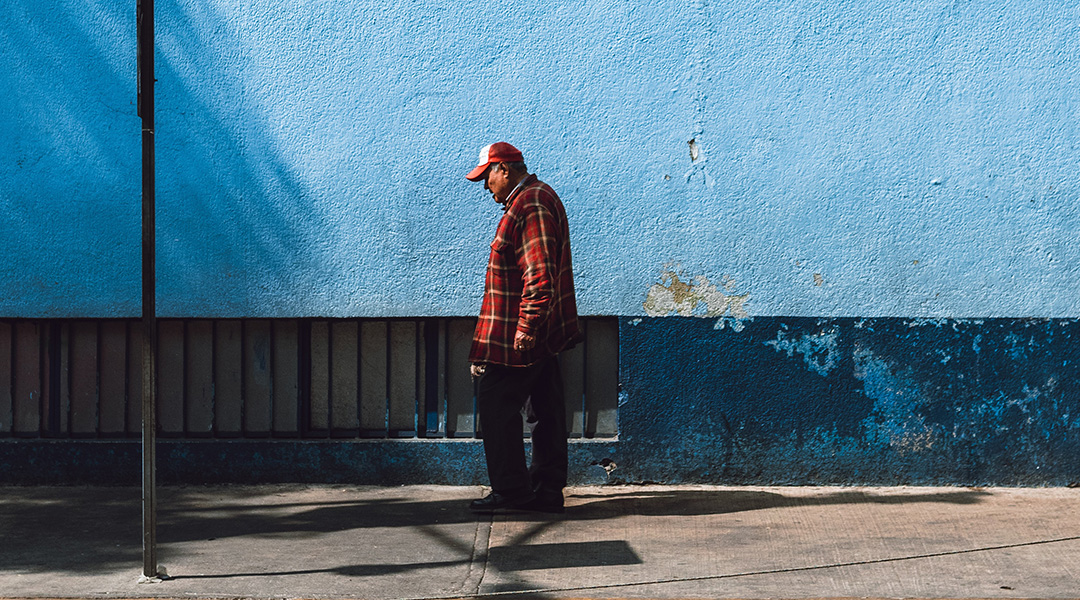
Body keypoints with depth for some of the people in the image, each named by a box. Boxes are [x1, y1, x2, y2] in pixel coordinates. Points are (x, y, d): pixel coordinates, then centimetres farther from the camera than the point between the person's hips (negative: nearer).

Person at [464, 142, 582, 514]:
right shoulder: (537, 197, 18)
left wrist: (526, 326, -25)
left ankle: (511, 490, 0)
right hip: (544, 335, 11)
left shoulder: (530, 205, -16)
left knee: (496, 406, -4)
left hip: (518, 335, -11)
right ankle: (547, 491, 17)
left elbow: (540, 274, -25)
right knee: (545, 411, 11)